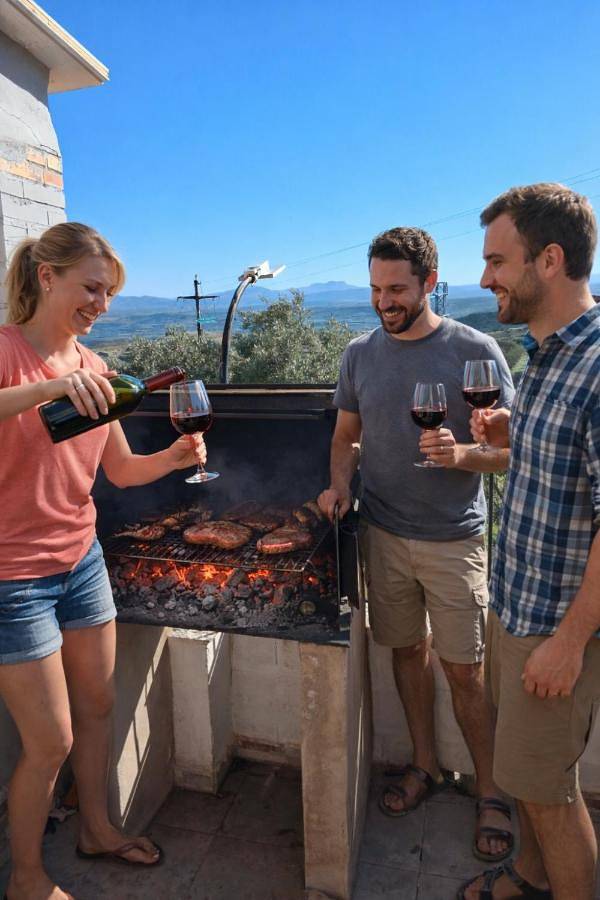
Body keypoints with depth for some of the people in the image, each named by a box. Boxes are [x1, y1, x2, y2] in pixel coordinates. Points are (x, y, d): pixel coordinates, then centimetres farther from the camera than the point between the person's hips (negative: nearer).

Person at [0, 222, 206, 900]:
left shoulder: (92, 369, 5)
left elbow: (121, 470, 6)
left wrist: (175, 456, -11)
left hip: (81, 559, 7)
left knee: (97, 704, 19)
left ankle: (96, 828, 44)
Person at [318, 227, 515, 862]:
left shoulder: (475, 350, -8)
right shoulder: (360, 352, 4)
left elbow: (511, 448, -6)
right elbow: (346, 437, 13)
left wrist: (462, 453, -26)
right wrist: (339, 483, -6)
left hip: (454, 540, -3)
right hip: (383, 535, 4)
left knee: (464, 671, 5)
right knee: (408, 650, 16)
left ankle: (489, 792, 28)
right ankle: (425, 765, 37)